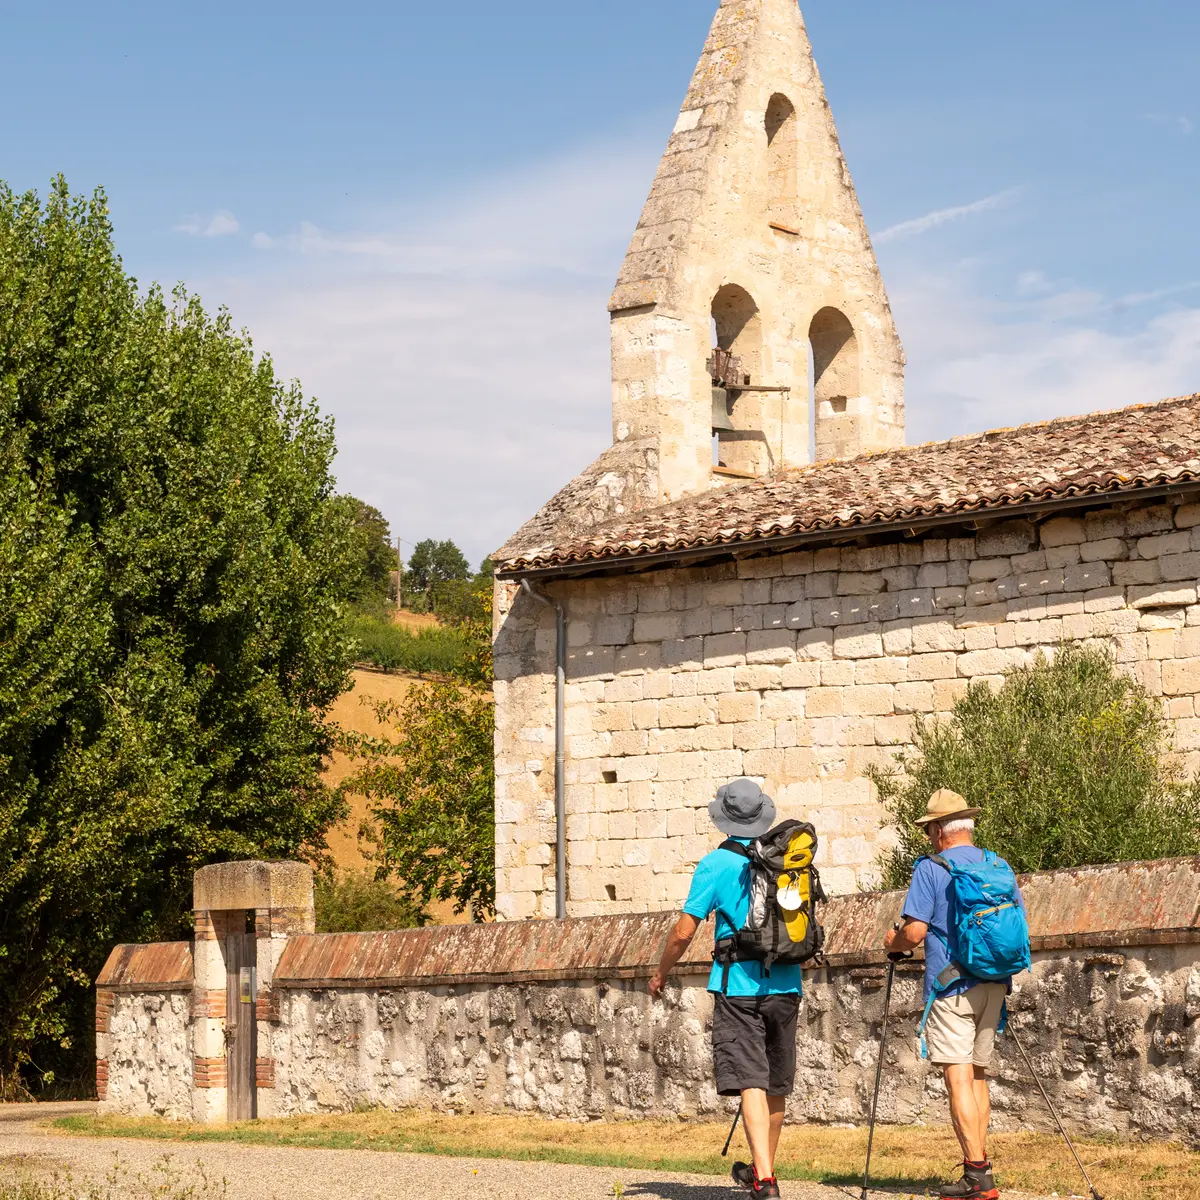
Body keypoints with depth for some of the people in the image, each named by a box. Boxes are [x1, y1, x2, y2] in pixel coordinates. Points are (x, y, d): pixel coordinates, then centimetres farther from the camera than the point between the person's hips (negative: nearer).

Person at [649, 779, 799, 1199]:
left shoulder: (716, 864, -6)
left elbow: (684, 932, -6)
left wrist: (660, 974, 10)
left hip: (738, 987, -5)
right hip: (785, 987, 5)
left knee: (750, 1082, -9)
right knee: (776, 1085, 15)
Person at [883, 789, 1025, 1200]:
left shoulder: (930, 869, -7)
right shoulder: (999, 866, 10)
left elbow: (914, 931, -13)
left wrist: (893, 943, 8)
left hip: (951, 985, -6)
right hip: (995, 983, 6)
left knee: (958, 1078, -7)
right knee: (977, 1075, 14)